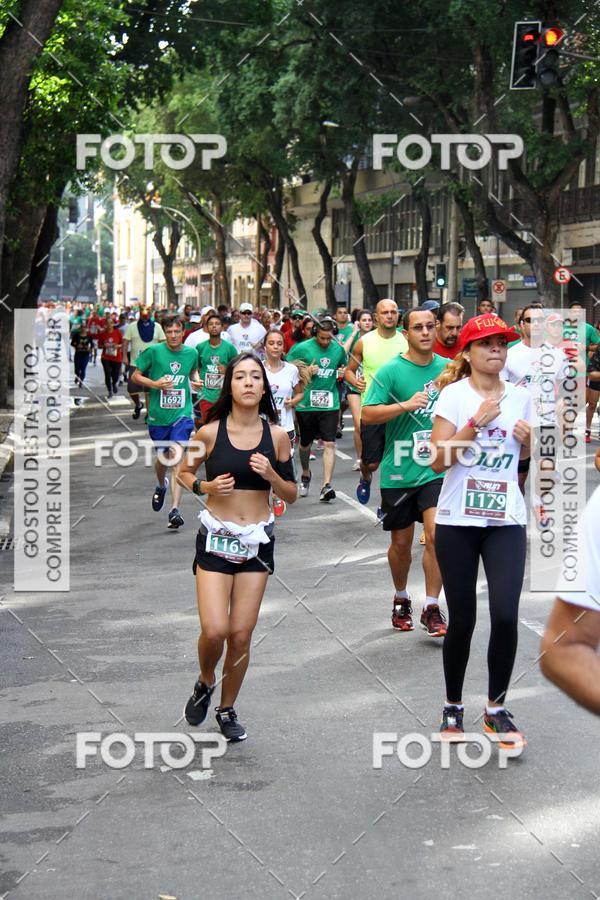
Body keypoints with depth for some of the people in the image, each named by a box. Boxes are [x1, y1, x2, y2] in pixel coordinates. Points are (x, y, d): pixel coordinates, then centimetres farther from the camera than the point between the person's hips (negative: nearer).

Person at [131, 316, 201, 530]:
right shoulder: (153, 351, -7)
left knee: (177, 459, -15)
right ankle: (161, 486, 52)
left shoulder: (191, 353, 2)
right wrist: (155, 384, -16)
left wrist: (196, 380, 2)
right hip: (158, 415, 0)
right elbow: (135, 377, -1)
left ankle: (175, 510, -17)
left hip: (182, 414, 0)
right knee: (163, 457, 17)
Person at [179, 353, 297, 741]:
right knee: (214, 631, -13)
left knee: (241, 634, 3)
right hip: (216, 538, -2)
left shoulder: (276, 435, -1)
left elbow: (292, 494, 7)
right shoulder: (210, 432, -5)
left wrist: (271, 475, -14)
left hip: (257, 541, 2)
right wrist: (205, 486, -10)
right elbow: (184, 472, 10)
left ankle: (227, 709, 23)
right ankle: (206, 681, 20)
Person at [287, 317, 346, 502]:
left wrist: (343, 373, -2)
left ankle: (326, 486, -13)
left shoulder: (338, 349, 3)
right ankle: (306, 475, 41)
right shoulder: (302, 348, -7)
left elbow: (343, 368, 21)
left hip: (329, 404, 1)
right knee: (305, 444, 15)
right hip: (306, 403, -1)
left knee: (329, 444, -11)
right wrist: (305, 372, -18)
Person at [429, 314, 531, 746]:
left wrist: (527, 440, -1)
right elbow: (439, 460, -13)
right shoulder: (454, 395, -6)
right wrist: (476, 423, -20)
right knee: (462, 619, 4)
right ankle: (453, 707, 22)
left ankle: (497, 707, 8)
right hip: (458, 521, -2)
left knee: (506, 615, -10)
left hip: (506, 520, 2)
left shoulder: (520, 395, 6)